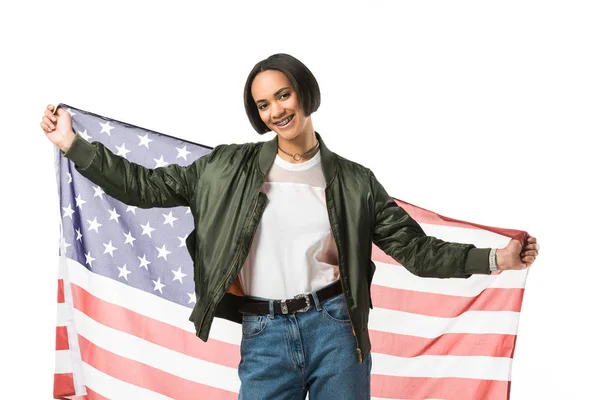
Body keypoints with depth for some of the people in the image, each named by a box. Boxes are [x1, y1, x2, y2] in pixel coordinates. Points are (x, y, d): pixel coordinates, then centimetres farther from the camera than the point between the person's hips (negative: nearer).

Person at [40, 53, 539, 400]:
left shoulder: (354, 181, 6)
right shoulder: (231, 166, 6)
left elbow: (416, 249, 7)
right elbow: (147, 187, 7)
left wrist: (494, 258, -1)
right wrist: (74, 144, 2)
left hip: (333, 327, 0)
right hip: (263, 336, 0)